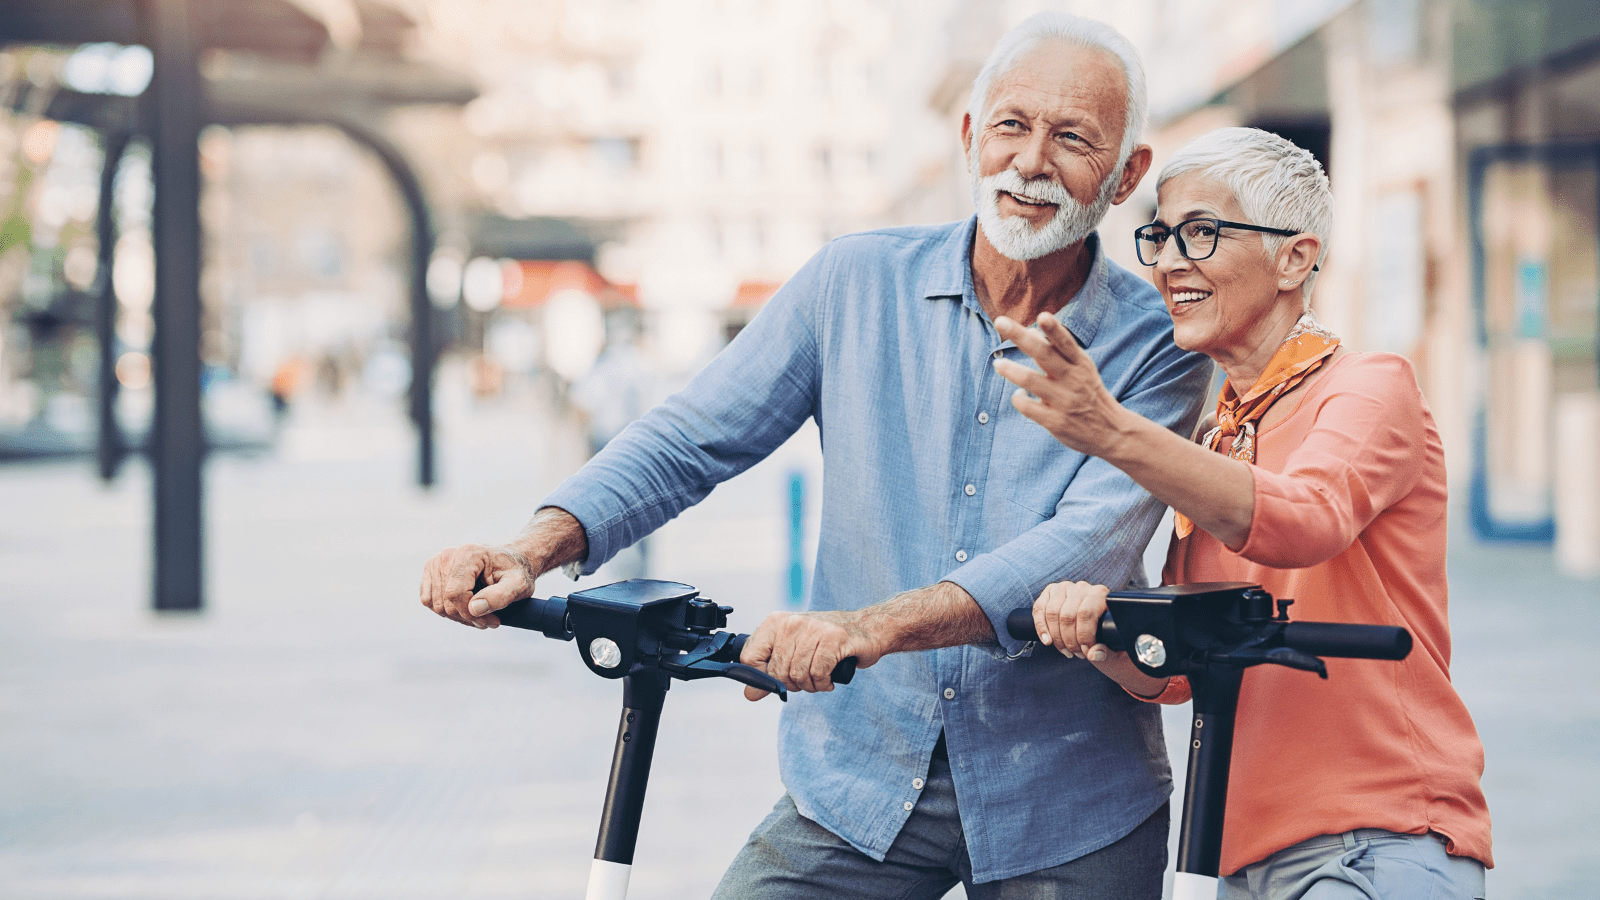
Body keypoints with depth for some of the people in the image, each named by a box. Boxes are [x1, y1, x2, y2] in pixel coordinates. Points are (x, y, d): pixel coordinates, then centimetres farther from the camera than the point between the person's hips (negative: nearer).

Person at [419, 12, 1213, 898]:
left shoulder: (1155, 345, -8)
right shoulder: (855, 283, 0)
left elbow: (1089, 545, -22)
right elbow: (690, 441, 0)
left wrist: (869, 629, -37)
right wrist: (536, 547, -18)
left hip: (1068, 813, -1)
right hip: (858, 782, 1)